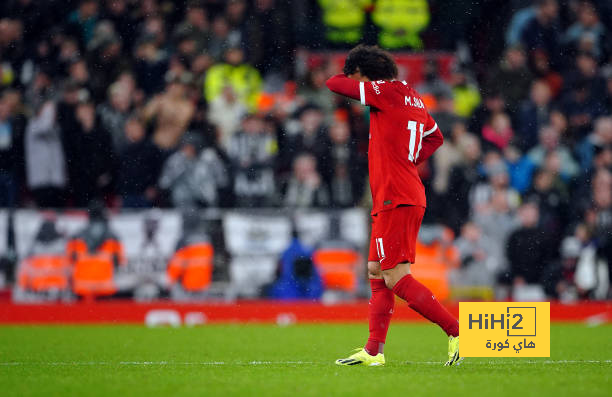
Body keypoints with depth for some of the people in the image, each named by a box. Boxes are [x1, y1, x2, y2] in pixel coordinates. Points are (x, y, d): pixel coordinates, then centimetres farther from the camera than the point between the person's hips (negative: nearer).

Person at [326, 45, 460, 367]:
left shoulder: (386, 92, -10)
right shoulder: (412, 97, 17)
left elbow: (334, 84, -6)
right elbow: (435, 137, 31)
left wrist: (351, 79, 15)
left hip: (395, 199, -10)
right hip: (411, 196, 10)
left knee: (395, 276, -11)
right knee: (378, 272, 12)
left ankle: (456, 331, -13)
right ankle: (373, 351, 13)